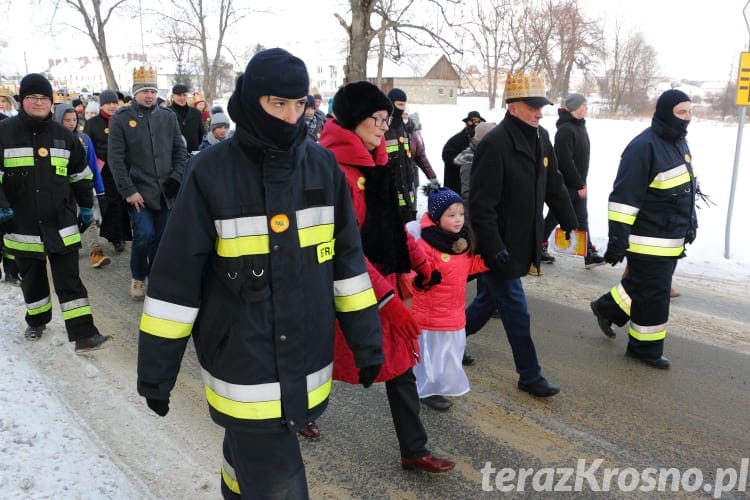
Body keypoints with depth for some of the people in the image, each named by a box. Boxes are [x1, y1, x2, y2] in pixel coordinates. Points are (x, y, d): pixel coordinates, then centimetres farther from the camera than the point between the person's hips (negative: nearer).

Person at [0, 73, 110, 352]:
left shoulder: (63, 135, 6)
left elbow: (81, 174, 14)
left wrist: (86, 206, 12)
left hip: (61, 225, 0)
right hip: (22, 227, 0)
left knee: (69, 281, -2)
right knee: (32, 280, 16)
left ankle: (84, 334, -3)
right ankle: (37, 321, 38)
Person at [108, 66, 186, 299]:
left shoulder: (168, 116, 7)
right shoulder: (121, 118, -2)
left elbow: (180, 151, 10)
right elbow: (116, 158, -5)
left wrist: (177, 178, -3)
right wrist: (128, 190, -11)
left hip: (166, 192, 3)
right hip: (138, 191, -3)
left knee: (161, 238, 8)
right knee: (144, 235, -12)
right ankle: (138, 277, 13)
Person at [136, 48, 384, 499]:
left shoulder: (322, 164, -1)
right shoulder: (212, 171, -12)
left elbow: (347, 256, 5)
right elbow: (177, 275, -8)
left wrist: (365, 338, 5)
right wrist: (157, 367, -4)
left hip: (306, 360, 4)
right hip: (244, 365, -3)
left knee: (250, 452, 23)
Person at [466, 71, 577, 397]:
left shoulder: (541, 138, 7)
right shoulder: (495, 144, -20)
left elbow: (554, 187, 15)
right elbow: (481, 204, -22)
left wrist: (571, 225, 13)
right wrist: (495, 248, -24)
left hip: (522, 244, 8)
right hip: (497, 246, -8)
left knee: (488, 299, 20)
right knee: (516, 311, 2)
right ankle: (530, 376, 17)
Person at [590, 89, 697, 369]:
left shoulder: (679, 142, 12)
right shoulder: (644, 147, -19)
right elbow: (624, 198, -22)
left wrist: (691, 224, 25)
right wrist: (617, 240, -23)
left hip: (672, 239, 9)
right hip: (649, 241, -9)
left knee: (642, 284, 19)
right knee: (653, 294, 1)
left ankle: (608, 308, 39)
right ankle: (646, 348, 17)